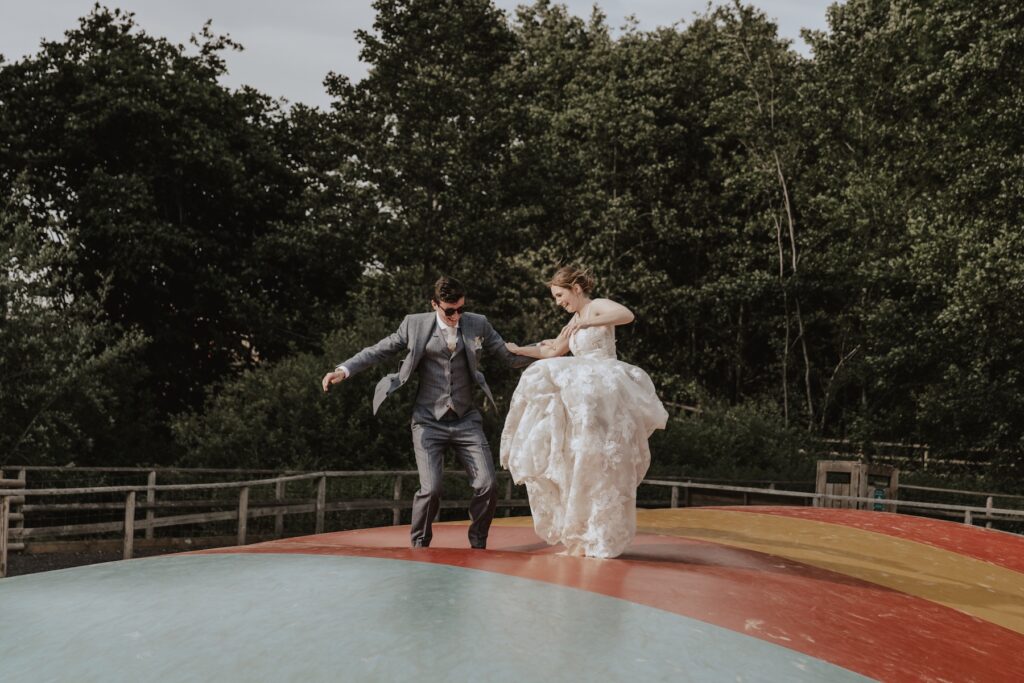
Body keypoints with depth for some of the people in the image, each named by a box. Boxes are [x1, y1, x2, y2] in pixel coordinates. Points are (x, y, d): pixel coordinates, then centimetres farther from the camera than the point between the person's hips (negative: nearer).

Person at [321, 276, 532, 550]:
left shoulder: (478, 324, 4)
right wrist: (343, 370, -10)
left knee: (487, 485, -7)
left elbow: (511, 356, 5)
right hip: (429, 422, -2)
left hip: (467, 420, 2)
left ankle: (478, 544, 18)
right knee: (431, 489, -13)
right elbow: (378, 351, 3)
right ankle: (419, 545, 12)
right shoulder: (415, 325, 0)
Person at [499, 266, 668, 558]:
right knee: (577, 466, 7)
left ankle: (601, 543, -1)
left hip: (604, 392, -9)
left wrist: (587, 322, -25)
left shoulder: (597, 307, -4)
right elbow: (553, 351, 32)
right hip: (585, 397, 9)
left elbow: (627, 315, -25)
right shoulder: (574, 321, 21)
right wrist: (517, 350, 33)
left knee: (597, 465, -8)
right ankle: (581, 539, 15)